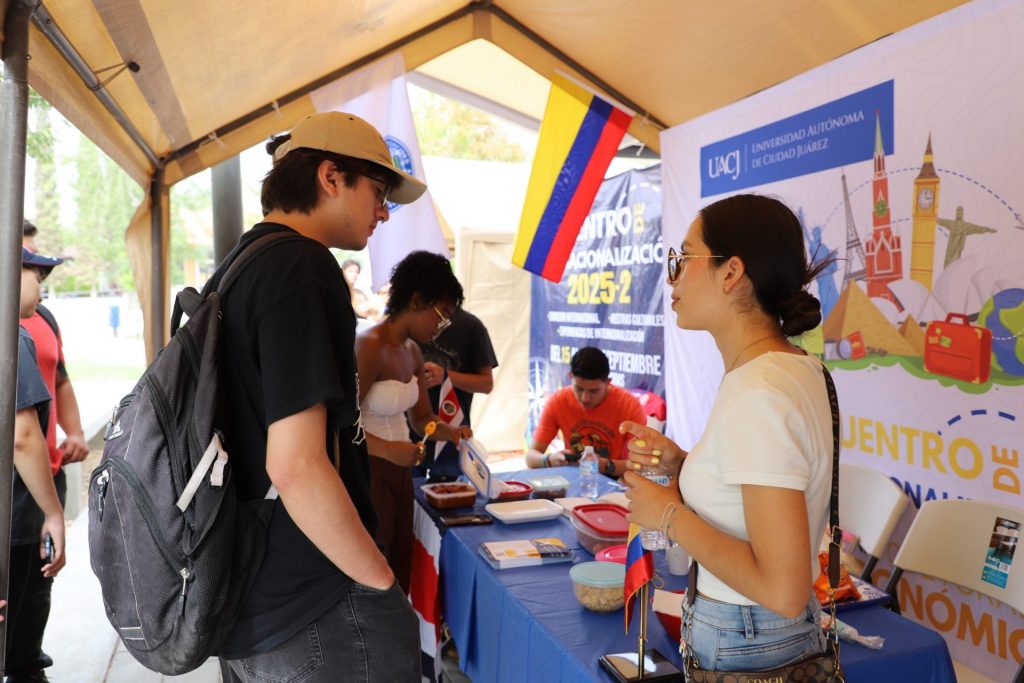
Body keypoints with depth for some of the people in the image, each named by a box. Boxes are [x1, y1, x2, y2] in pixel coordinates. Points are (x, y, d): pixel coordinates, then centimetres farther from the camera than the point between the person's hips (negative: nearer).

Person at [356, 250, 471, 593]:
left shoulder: (413, 352, 7)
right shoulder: (369, 347, -20)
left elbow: (422, 418, 14)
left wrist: (451, 433, -4)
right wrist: (387, 449, -34)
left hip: (400, 472, 9)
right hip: (367, 473, -9)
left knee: (399, 569, 19)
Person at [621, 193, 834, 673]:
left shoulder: (758, 395, -27)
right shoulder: (791, 367, 2)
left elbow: (783, 589, -27)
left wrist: (670, 514, -19)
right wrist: (681, 462, -1)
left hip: (747, 652, -8)